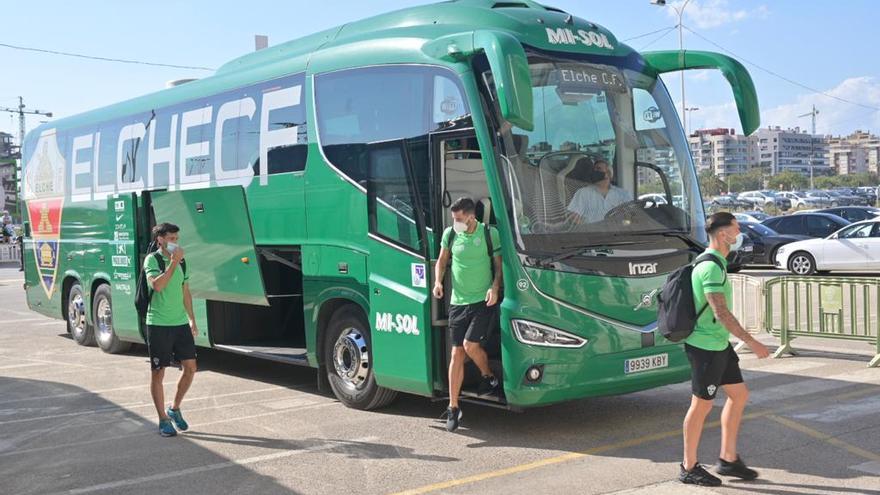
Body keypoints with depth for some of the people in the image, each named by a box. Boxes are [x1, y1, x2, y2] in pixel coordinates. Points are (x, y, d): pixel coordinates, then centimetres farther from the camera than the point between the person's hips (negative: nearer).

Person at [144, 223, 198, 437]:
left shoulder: (181, 261, 12)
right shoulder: (152, 260, -7)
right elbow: (157, 285, -25)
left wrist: (192, 320, 16)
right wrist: (173, 262, -23)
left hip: (181, 323, 6)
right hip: (158, 325, -6)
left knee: (190, 368, 4)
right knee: (158, 372, 2)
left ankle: (174, 409, 22)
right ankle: (163, 420, 11)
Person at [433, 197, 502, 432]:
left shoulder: (489, 234, -5)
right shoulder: (450, 234, 3)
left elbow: (499, 264, 1)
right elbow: (442, 261, 16)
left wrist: (495, 287, -15)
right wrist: (438, 281, -1)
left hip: (483, 301, -3)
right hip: (458, 301, 3)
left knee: (470, 344, -16)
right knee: (457, 353, 2)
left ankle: (489, 378, 16)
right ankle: (453, 407, 8)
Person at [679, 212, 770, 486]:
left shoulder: (717, 263, 12)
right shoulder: (711, 267, -21)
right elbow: (721, 313, -26)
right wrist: (752, 343, -24)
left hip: (720, 344, 10)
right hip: (706, 346, -10)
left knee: (739, 394, 14)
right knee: (702, 405, 0)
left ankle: (728, 459, 23)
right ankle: (689, 468, 13)